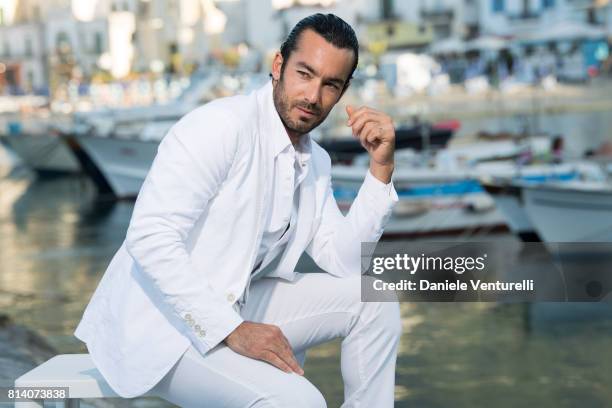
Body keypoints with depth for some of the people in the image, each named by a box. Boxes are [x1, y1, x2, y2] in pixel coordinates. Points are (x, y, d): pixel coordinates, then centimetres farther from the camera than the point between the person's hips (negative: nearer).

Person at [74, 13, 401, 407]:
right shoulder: (220, 126, -19)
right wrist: (233, 330, -28)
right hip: (159, 321, -9)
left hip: (232, 306, 9)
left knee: (373, 298, 4)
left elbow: (345, 260, 4)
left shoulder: (315, 163, 8)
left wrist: (381, 166, -5)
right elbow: (150, 237, -27)